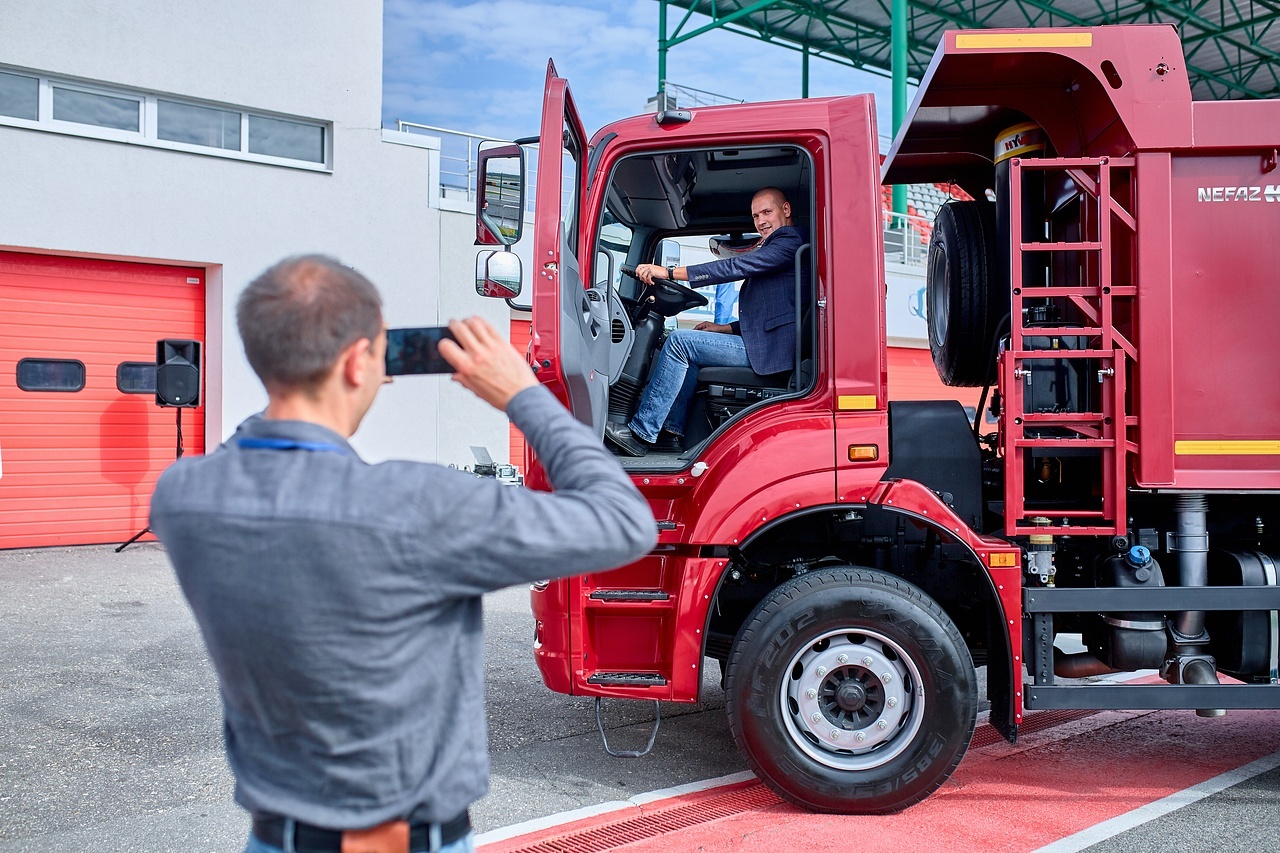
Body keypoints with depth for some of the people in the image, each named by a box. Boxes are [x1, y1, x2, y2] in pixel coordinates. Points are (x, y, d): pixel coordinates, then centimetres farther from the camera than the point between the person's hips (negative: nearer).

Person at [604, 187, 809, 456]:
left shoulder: (790, 240, -7)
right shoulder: (773, 247, 25)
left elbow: (735, 267, -19)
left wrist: (669, 272, -21)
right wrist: (725, 328, 15)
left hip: (769, 350, -11)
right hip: (764, 345, 11)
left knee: (679, 341, -13)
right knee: (688, 351, 18)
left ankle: (641, 433, -13)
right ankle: (672, 431, 11)